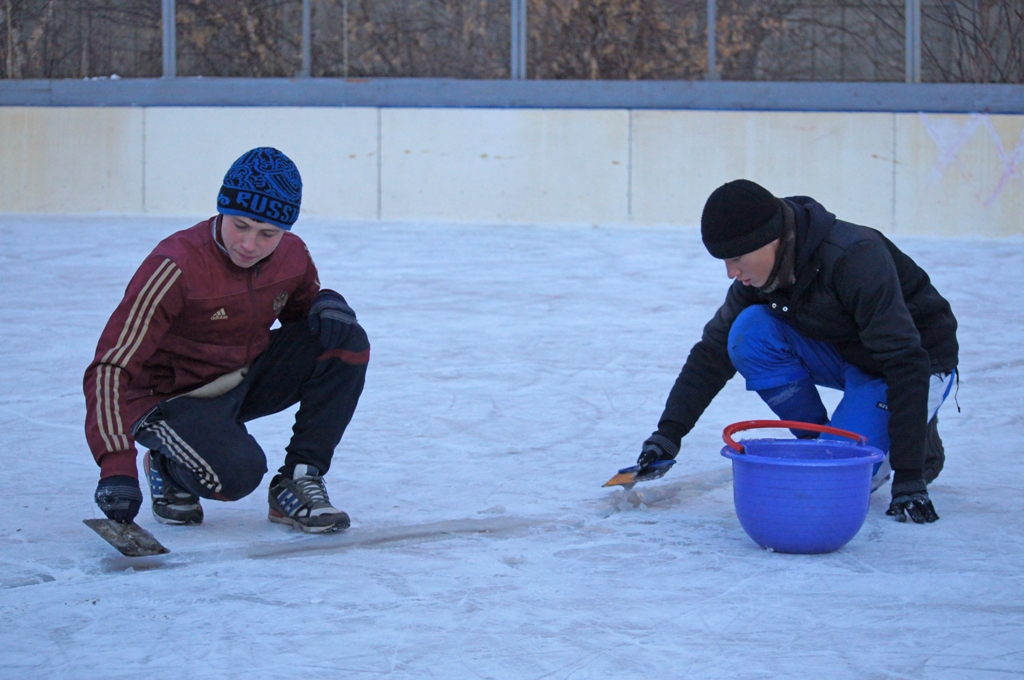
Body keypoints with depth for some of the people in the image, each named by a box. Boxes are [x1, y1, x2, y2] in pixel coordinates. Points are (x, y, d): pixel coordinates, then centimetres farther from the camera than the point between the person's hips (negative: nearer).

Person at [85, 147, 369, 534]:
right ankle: (168, 469, 2)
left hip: (247, 379, 6)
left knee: (347, 342, -13)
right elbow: (111, 367, -33)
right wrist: (116, 466, -44)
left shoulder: (293, 256, -9)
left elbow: (302, 310, 14)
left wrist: (327, 303, -14)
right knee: (237, 473, -34)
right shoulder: (178, 266, -29)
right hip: (173, 397, -6)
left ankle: (299, 481, -5)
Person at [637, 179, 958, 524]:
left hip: (922, 361, -7)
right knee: (748, 332, -18)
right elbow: (715, 350, 0)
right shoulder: (761, 274, -11)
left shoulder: (855, 259, -34)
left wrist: (908, 477, -36)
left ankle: (920, 440, 4)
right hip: (843, 354, 7)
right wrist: (669, 431, -10)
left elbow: (905, 363, -34)